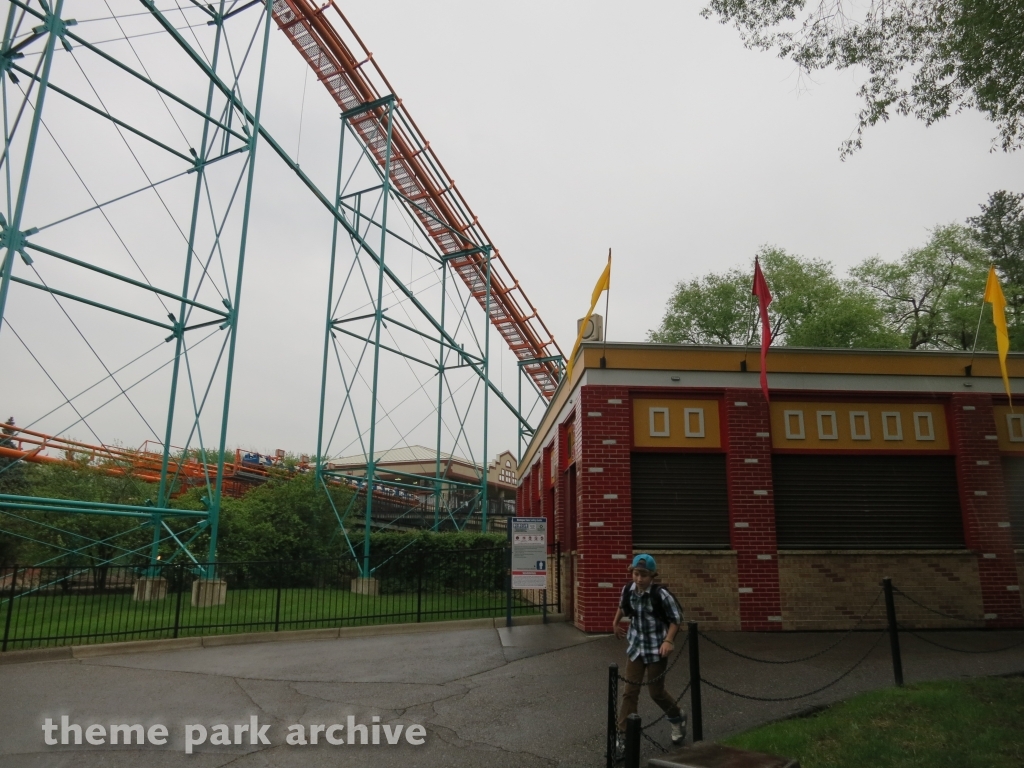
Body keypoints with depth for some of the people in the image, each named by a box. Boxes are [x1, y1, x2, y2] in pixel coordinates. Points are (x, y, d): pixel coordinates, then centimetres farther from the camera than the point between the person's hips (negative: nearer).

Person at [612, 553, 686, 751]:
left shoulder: (661, 594, -22)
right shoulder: (628, 590, -9)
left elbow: (676, 619, -11)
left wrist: (668, 640, -23)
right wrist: (616, 623, 25)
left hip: (656, 649, -4)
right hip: (636, 647, 4)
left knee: (656, 692, 9)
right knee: (630, 691, 1)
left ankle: (677, 718, 39)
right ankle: (623, 736, 8)